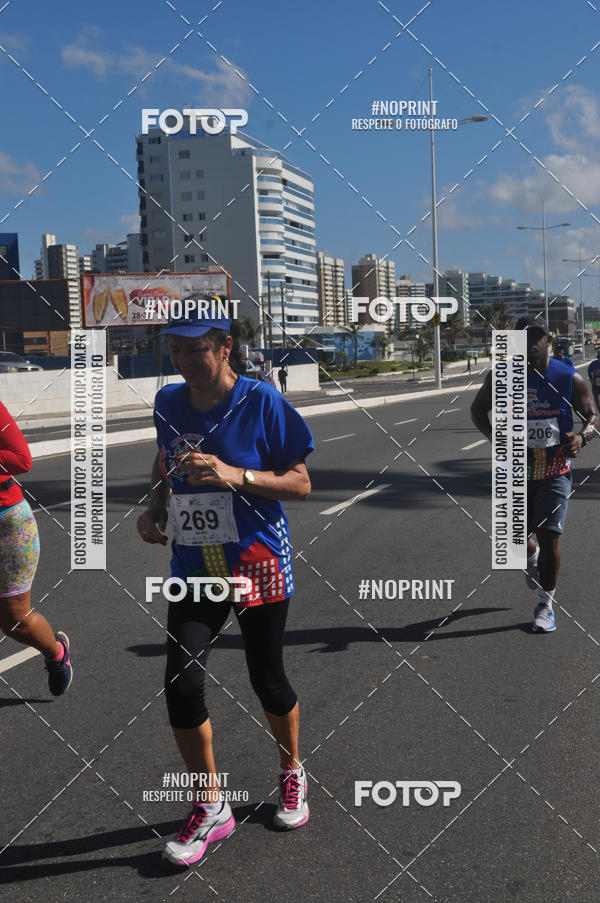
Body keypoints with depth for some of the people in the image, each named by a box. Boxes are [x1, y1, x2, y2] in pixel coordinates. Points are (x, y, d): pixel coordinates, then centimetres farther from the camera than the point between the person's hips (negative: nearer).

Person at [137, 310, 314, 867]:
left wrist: (234, 475, -23)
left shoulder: (260, 400, -11)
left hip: (257, 563, -3)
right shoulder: (169, 402, 3)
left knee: (266, 679, 8)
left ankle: (292, 773, 38)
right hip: (193, 567, 4)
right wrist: (154, 508, 1)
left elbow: (300, 483, -9)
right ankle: (210, 807, 12)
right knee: (180, 681, -8)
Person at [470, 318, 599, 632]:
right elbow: (478, 410, 8)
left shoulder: (570, 378, -7)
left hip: (554, 472, -2)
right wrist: (494, 437, -10)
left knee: (548, 536, -6)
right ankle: (532, 556, 45)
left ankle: (545, 603, 12)